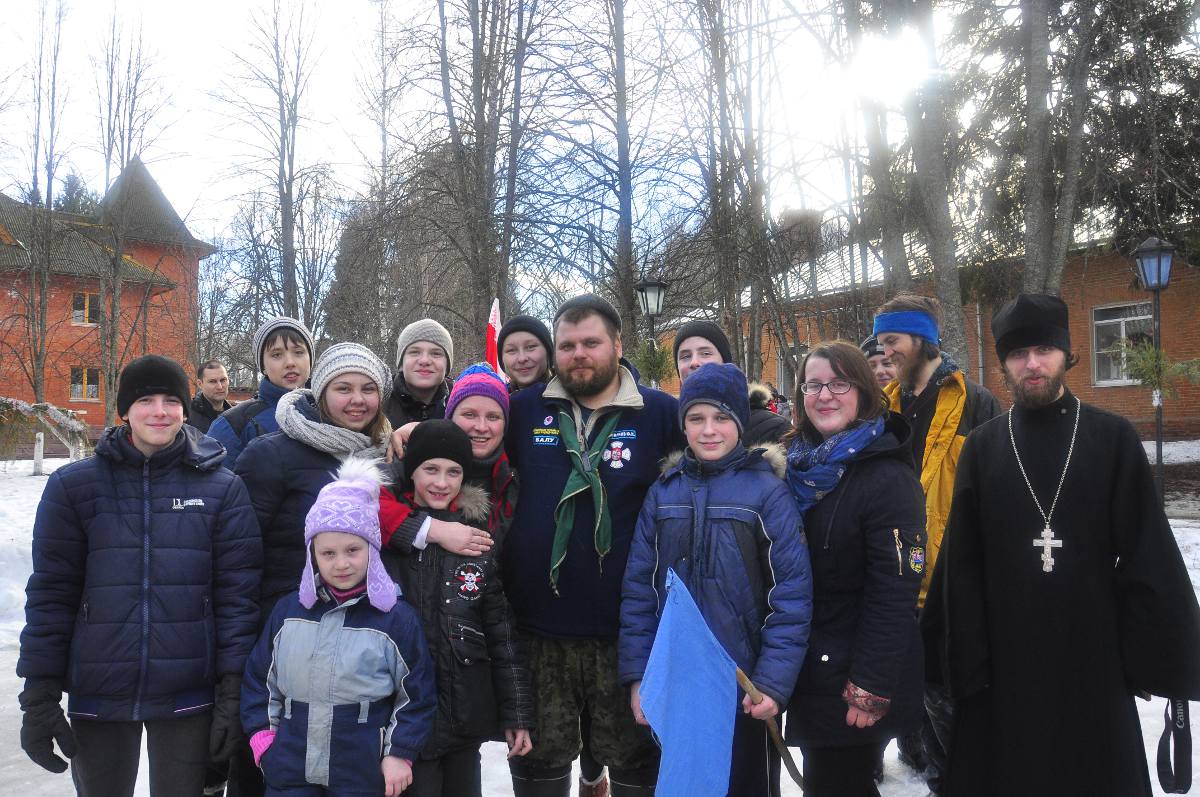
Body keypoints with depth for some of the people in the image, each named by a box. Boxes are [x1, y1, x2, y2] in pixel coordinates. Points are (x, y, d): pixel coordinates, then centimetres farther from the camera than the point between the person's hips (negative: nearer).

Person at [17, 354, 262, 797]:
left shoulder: (222, 488, -2)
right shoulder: (74, 485, 0)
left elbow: (237, 591, -4)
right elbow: (51, 592, 1)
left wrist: (233, 690, -7)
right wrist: (39, 694, -2)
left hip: (188, 695, -1)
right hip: (97, 694, 1)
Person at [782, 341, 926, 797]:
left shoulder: (888, 477, -15)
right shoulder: (800, 467, 6)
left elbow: (893, 593, -19)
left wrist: (870, 688, -21)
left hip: (855, 684, -7)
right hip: (809, 673, 7)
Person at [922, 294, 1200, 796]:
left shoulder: (1114, 439, 0)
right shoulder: (982, 447, 3)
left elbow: (1149, 560, -2)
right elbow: (961, 567, 0)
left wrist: (1153, 659, -7)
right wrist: (964, 662, -4)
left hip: (1093, 661, 0)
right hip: (1002, 663, 1)